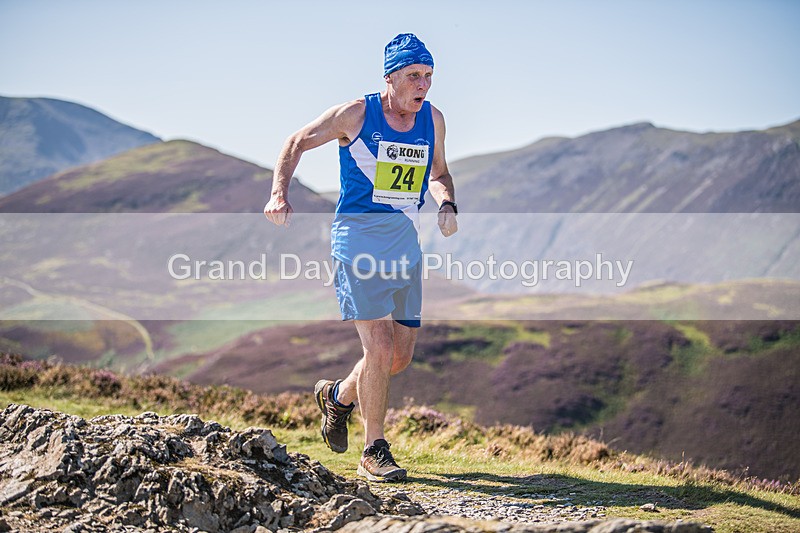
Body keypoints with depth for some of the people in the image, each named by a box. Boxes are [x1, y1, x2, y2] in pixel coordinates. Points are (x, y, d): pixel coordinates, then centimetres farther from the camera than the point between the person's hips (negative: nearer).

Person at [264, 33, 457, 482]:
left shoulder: (433, 119, 6)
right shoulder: (356, 115, -7)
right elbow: (298, 143, 3)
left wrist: (447, 204, 2)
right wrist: (280, 193, -11)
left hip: (406, 245, 6)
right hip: (359, 239, -6)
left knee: (402, 355, 7)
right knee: (380, 347, -14)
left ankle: (338, 396, 36)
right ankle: (374, 452, -1)